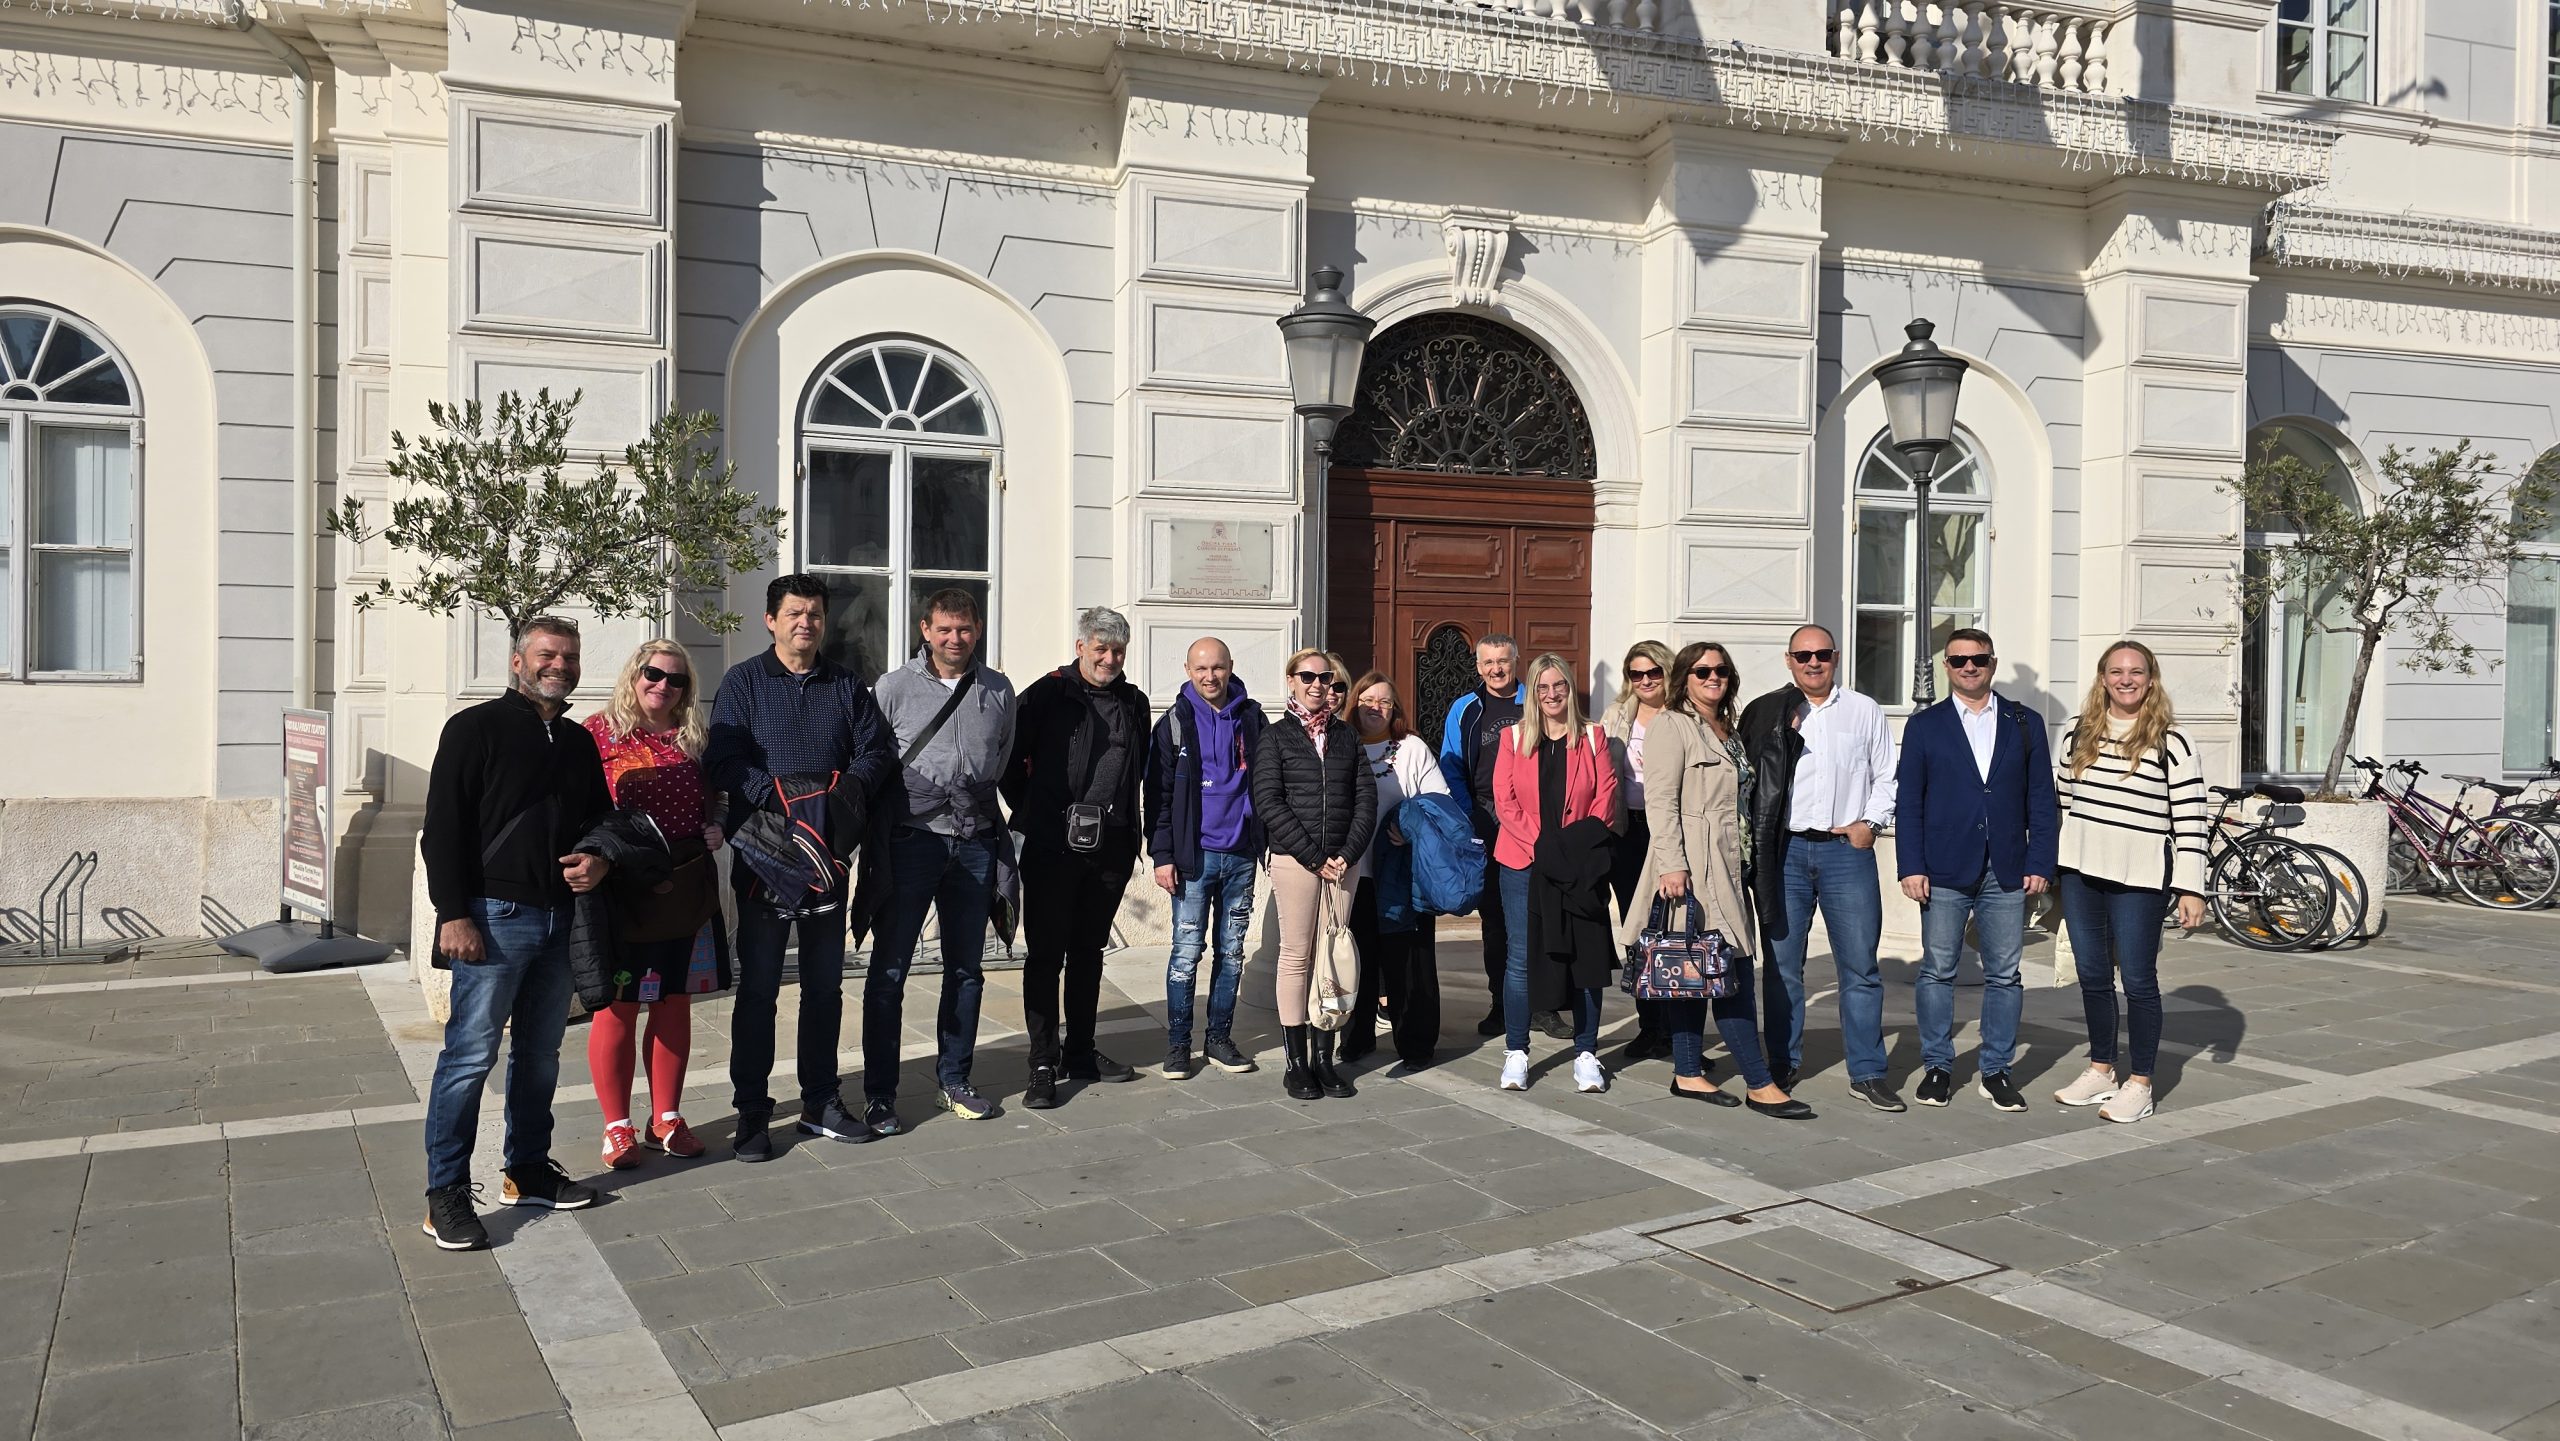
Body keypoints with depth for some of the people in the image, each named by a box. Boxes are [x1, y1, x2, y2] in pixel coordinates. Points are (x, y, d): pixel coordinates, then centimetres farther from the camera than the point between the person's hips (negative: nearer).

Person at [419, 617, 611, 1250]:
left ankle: (529, 1172, 25)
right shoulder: (477, 729, -4)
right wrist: (453, 913, -16)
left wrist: (600, 862, 3)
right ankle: (446, 1193, 1)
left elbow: (602, 818, 26)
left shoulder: (579, 742, 16)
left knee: (541, 1053, 14)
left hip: (561, 919, 7)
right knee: (470, 1054, -7)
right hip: (494, 916, -7)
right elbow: (442, 828, -9)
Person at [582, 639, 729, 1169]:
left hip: (685, 888, 4)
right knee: (618, 1005, 1)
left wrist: (717, 829, 1)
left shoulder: (697, 738, 10)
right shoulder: (600, 731, -2)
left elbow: (715, 801, 21)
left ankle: (666, 1119, 21)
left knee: (675, 1002, 10)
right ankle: (618, 1126, 12)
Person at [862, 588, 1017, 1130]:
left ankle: (953, 1080, 25)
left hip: (974, 843, 3)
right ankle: (879, 1092, 7)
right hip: (911, 839, -3)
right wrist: (879, 836, 0)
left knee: (966, 969, 11)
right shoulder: (895, 688, 0)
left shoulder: (998, 691, 8)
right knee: (889, 969, -1)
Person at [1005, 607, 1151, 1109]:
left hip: (1110, 848, 5)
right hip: (1052, 847, -5)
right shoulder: (1047, 695, -5)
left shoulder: (1134, 703, 11)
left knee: (1089, 952, 14)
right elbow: (1010, 757, -2)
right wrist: (1032, 813, 1)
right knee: (1046, 955, -2)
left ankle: (1080, 1051, 25)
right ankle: (1044, 1065, 2)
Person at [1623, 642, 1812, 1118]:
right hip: (1693, 865, -8)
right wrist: (1671, 864, -21)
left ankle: (1688, 1074, 15)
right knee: (1733, 971, -10)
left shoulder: (1730, 731, 20)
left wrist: (1748, 861, 19)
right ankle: (1760, 1085, -8)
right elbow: (1661, 801, -14)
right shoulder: (1671, 726, -6)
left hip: (1728, 866, 9)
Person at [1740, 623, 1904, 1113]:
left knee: (1860, 965, 1)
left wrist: (1869, 823, 0)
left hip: (1847, 849, 0)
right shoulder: (1766, 713, 6)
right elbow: (1747, 779, 3)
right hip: (1784, 851, 0)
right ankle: (1783, 1065, 18)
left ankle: (1867, 1073, 8)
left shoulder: (1864, 711, 10)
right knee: (1781, 965, 7)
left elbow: (1887, 776, 11)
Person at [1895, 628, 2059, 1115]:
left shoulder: (2025, 724, 9)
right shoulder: (1924, 726, 6)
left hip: (2007, 873, 1)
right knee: (1937, 971, 3)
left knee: (2004, 975, 5)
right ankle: (1937, 1067, 15)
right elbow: (1908, 802, 2)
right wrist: (1911, 866, -6)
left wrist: (2040, 863, -1)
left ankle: (1994, 1070, 15)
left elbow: (2041, 799, 7)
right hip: (1945, 872, -1)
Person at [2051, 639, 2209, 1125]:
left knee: (2138, 980, 3)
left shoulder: (2171, 744, -6)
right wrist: (2051, 867, 14)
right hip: (2080, 875, 5)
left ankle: (2138, 1084, 14)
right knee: (2092, 976, 13)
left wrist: (2190, 889, -11)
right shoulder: (2078, 735, 8)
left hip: (2139, 882, -5)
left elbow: (2190, 822, -8)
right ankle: (2100, 1071, 27)